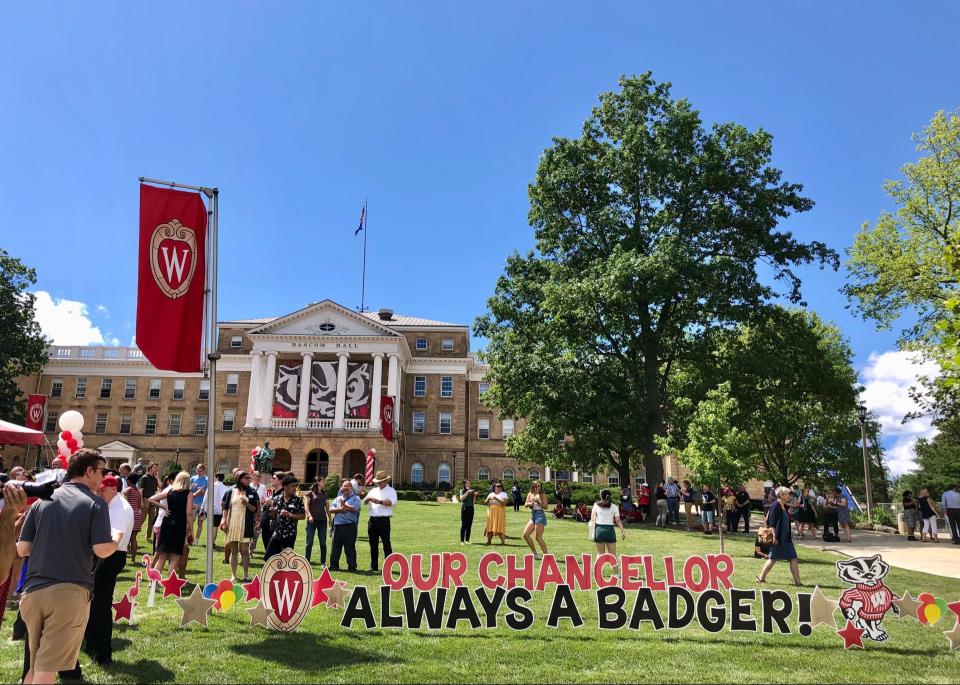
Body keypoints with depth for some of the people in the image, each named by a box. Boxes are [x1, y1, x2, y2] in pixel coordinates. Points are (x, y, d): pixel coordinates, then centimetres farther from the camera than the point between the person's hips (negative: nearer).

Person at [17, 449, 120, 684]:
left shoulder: (42, 501, 11)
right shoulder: (95, 504, -3)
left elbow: (22, 549, 10)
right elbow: (102, 550, -11)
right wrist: (117, 537, 10)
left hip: (34, 590, 5)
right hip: (70, 592, -5)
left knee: (35, 664, 21)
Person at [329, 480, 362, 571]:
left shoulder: (355, 498, 6)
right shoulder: (338, 498, 20)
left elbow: (355, 509, -11)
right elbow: (331, 509, 8)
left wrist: (345, 505, -14)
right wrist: (340, 509, -7)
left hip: (349, 526, -4)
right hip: (337, 526, 5)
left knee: (350, 547, -1)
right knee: (335, 547, 6)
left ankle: (352, 566, 6)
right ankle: (334, 566, 15)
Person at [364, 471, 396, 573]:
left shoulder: (391, 491, 2)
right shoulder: (373, 490, 18)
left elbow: (392, 502, -15)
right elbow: (365, 502, 12)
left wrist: (380, 501, -23)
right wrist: (368, 499, -11)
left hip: (384, 520, -5)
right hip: (372, 519, 6)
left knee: (386, 544, -3)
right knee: (373, 544, 10)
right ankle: (374, 567, 19)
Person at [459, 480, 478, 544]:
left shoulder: (471, 491, 14)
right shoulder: (462, 491, 3)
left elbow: (473, 502, 14)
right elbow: (461, 498, -16)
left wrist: (475, 496, 1)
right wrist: (467, 492, -18)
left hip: (471, 508, 4)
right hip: (464, 508, -4)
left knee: (469, 525, 3)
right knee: (463, 525, -5)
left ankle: (467, 540, 7)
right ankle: (462, 541, -4)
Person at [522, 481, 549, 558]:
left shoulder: (543, 495, -4)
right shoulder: (530, 494, 11)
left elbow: (545, 507, -9)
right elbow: (525, 505, 8)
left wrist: (539, 501, -21)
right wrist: (529, 503, -12)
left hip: (540, 515, -7)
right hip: (532, 516, 7)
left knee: (538, 537, -10)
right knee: (525, 534, 3)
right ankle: (535, 554, 13)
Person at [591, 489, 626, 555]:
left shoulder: (596, 505, 3)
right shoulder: (614, 507, 1)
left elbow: (592, 518, 4)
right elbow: (618, 520, -2)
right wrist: (623, 532, 0)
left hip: (599, 529, 0)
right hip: (610, 530, 0)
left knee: (601, 554, 10)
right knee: (613, 554, 6)